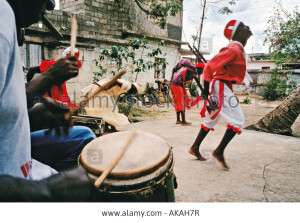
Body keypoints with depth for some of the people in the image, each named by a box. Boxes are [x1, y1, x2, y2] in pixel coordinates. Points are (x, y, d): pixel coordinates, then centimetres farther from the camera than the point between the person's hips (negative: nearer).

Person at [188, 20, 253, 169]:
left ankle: (195, 148, 26)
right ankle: (219, 152, -1)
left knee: (212, 120, 17)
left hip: (222, 87, 11)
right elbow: (210, 66, -22)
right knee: (238, 121, -8)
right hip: (221, 87, -11)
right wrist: (206, 90, -22)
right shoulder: (234, 49, -15)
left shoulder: (238, 49, 16)